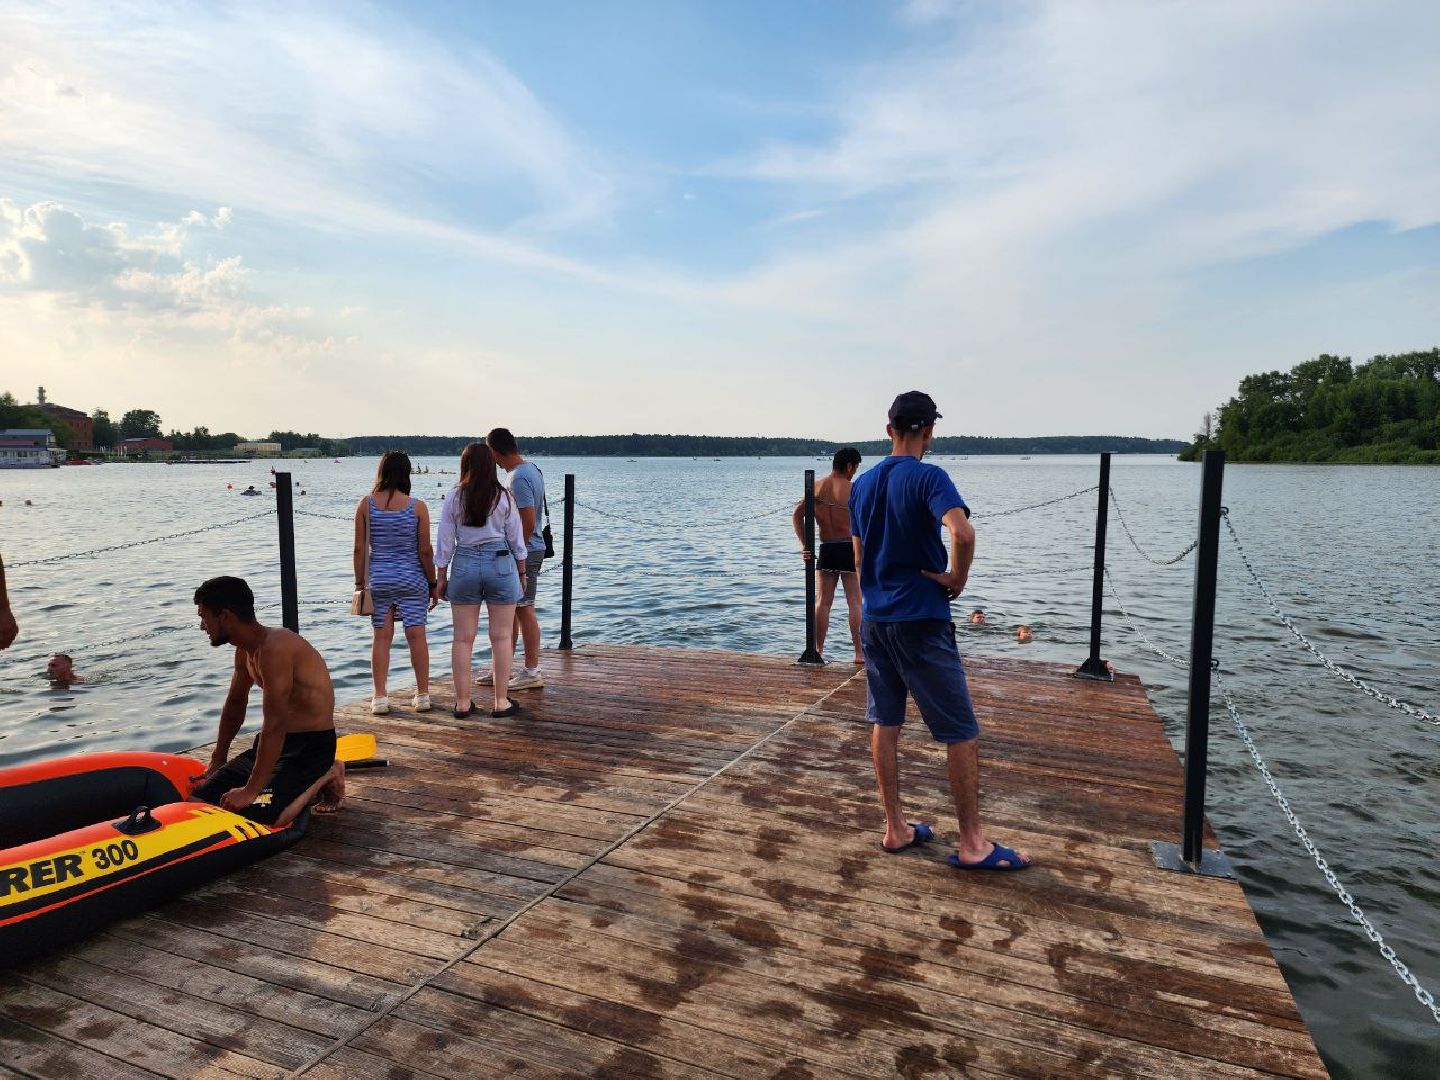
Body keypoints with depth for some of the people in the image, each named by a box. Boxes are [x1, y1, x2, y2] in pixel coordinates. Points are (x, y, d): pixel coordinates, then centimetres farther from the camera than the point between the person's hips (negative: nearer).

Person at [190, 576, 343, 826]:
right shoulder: (246, 650, 9)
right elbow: (235, 705, 25)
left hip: (311, 746, -9)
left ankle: (325, 777, -1)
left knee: (250, 818, -26)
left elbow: (274, 725, -28)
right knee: (197, 801, 0)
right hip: (278, 742, 9)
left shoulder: (274, 648, -24)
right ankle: (302, 786, 13)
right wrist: (217, 762, 29)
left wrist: (251, 790, -25)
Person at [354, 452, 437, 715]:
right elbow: (425, 550, -5)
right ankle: (422, 696, 12)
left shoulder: (365, 505, -3)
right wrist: (433, 583, 5)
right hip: (412, 579, -1)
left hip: (379, 579, 1)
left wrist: (359, 582, 8)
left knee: (381, 637, 7)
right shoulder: (417, 507, -7)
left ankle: (380, 697, 10)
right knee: (417, 635, 5)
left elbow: (360, 548, -1)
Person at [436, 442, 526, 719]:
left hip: (464, 565, 1)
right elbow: (516, 539, 2)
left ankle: (463, 702, 13)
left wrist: (442, 577, 9)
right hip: (500, 564, -1)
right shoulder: (504, 497, -2)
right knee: (502, 636, 5)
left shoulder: (454, 497, -1)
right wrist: (522, 572, 13)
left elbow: (446, 540, 1)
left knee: (463, 638, 8)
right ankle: (501, 701, 9)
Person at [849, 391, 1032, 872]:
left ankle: (896, 829, 21)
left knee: (884, 723, 13)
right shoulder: (928, 477, -12)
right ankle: (972, 844, 9)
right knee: (961, 732, 3)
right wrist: (957, 579, -14)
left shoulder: (862, 485, 9)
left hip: (875, 620, 7)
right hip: (921, 620, -7)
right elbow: (962, 532, -30)